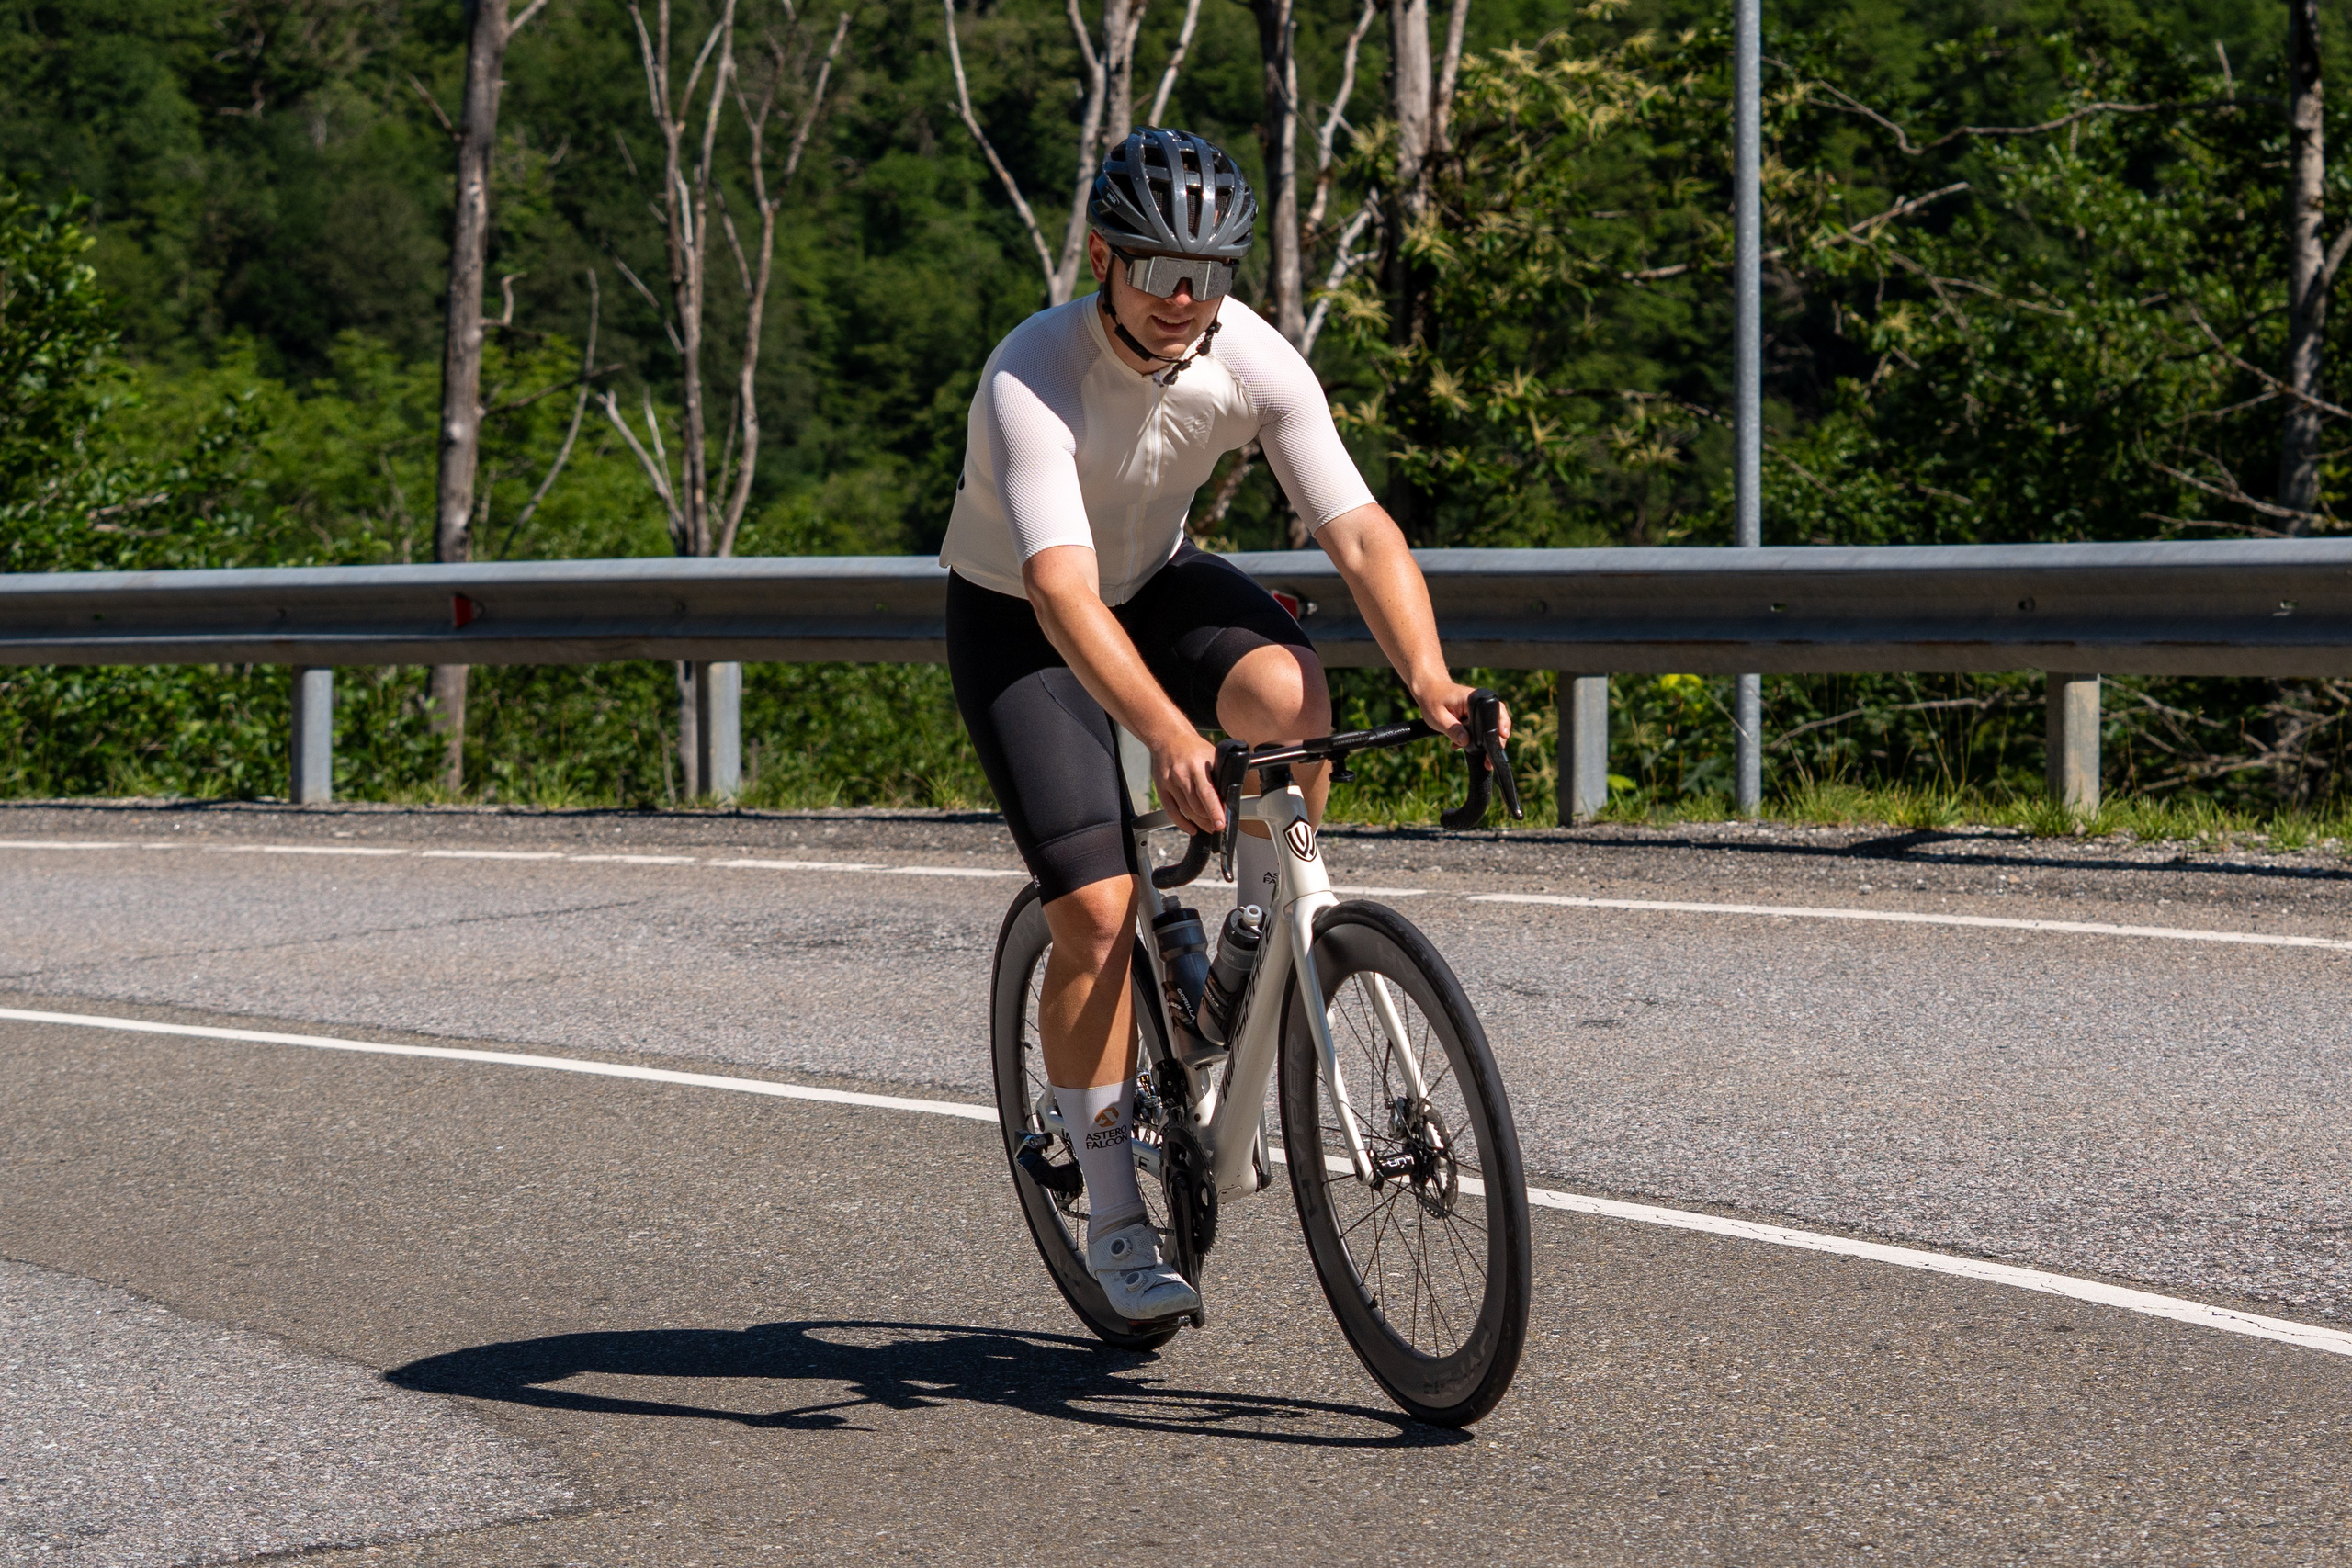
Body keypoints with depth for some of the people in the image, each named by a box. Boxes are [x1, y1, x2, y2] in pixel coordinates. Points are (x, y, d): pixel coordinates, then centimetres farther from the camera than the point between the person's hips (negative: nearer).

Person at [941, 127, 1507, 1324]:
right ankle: (1114, 1223, 1)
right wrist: (1170, 736, -61)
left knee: (1289, 694, -31)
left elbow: (1359, 531, -25)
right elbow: (1063, 592, -46)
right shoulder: (1031, 379, -34)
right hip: (1016, 618, -3)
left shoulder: (1252, 360, -22)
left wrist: (1429, 678, -43)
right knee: (1097, 914, -14)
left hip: (1156, 577, 3)